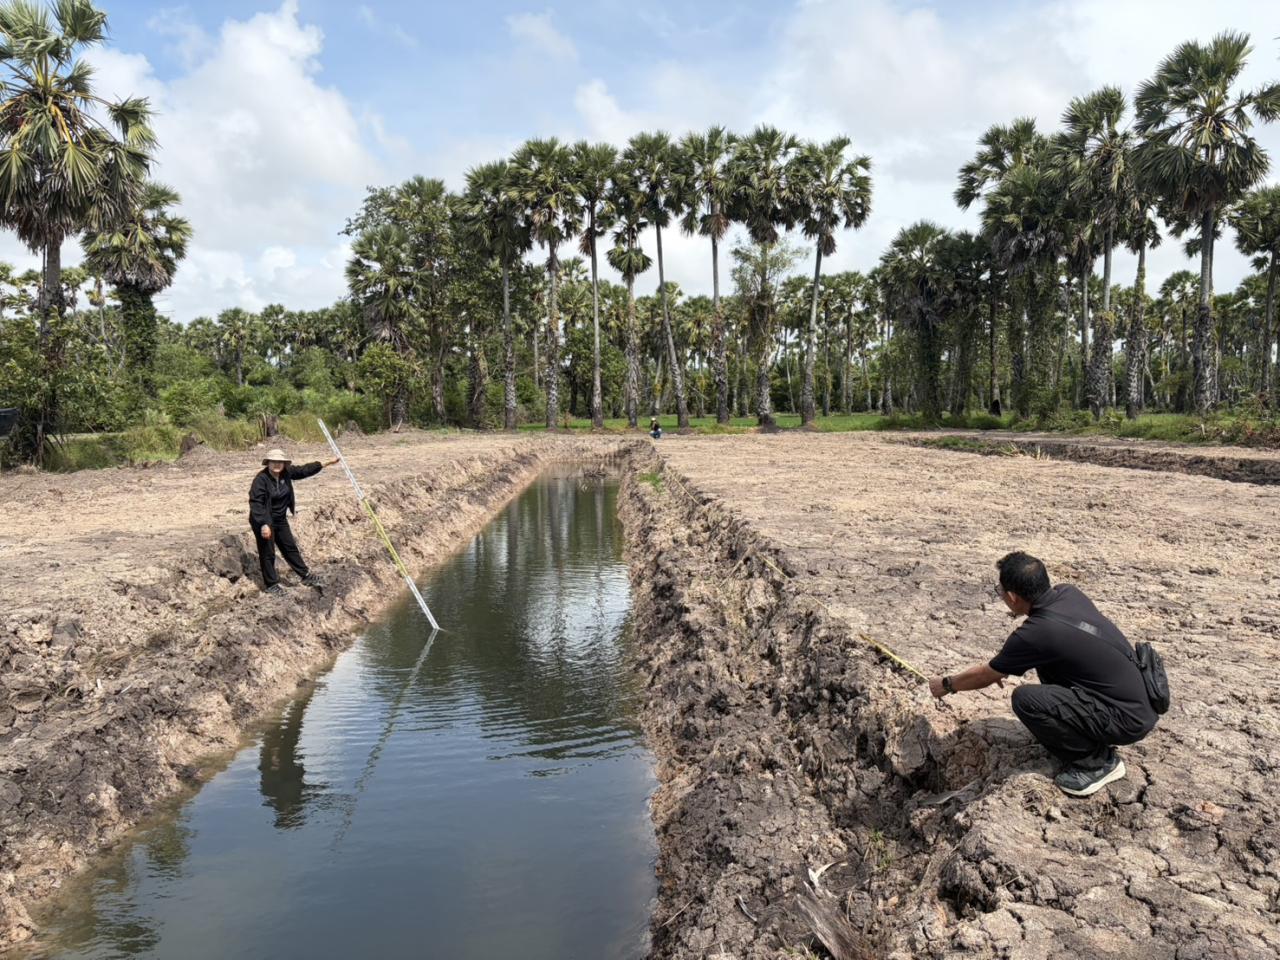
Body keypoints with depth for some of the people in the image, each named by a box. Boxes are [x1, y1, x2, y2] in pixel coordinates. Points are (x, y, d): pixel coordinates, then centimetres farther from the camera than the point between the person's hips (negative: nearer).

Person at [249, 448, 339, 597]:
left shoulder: (286, 473, -4)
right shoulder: (261, 479, -25)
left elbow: (303, 470, 10)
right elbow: (255, 503, -28)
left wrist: (323, 464, 9)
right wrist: (263, 524, -33)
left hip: (280, 520, 7)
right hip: (263, 522, -7)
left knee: (290, 547, 18)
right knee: (268, 553, 5)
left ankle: (306, 575, 30)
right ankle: (271, 584, 19)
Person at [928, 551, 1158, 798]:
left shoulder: (1036, 633, -22)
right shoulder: (1069, 593, 0)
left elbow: (986, 676, -5)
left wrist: (946, 685, 13)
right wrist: (1004, 664, 21)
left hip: (1129, 718, -9)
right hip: (1137, 690, 9)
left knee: (1026, 699, -21)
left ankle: (1098, 761, -1)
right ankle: (1093, 735, 20)